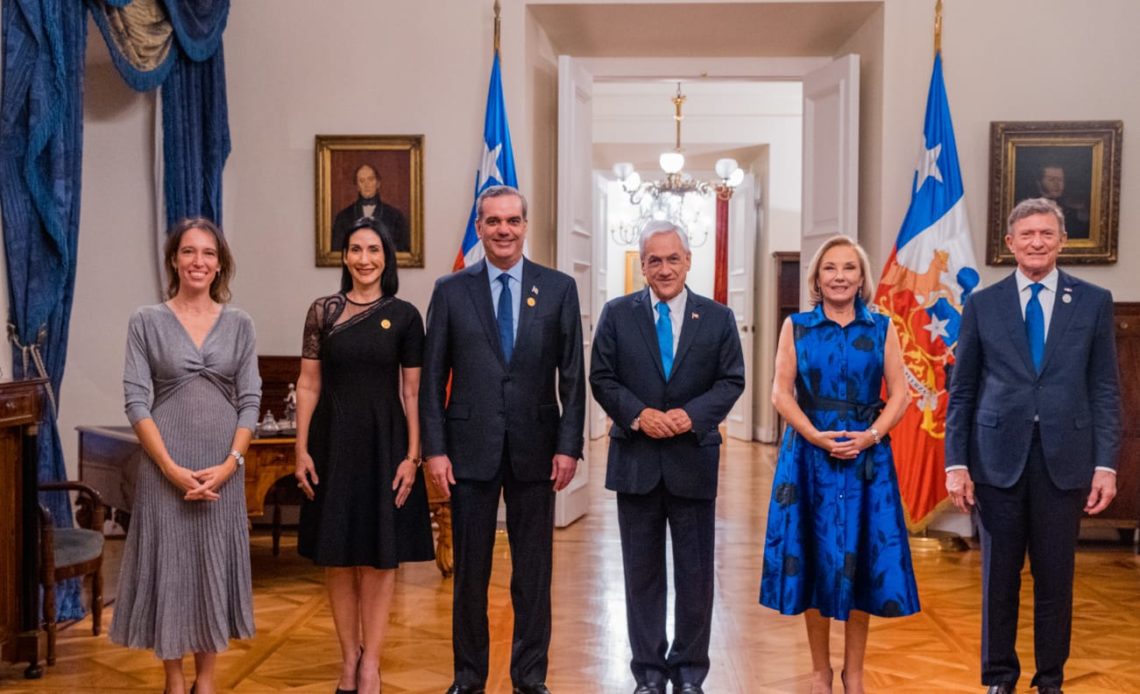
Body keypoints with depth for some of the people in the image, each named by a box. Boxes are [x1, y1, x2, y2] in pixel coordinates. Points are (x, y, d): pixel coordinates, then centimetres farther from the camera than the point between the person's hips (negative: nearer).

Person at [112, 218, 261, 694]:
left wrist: (229, 465, -10)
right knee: (168, 564, 4)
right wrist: (172, 468, -14)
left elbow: (250, 401, 2)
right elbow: (136, 401, -6)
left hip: (223, 469, 2)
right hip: (165, 468, -2)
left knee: (215, 565, 8)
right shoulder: (147, 321, -1)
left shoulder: (239, 324, 5)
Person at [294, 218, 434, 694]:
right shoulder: (323, 311, 2)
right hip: (334, 440, 1)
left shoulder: (404, 316, 0)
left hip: (385, 441, -1)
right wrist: (301, 449, -3)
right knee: (336, 555, 7)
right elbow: (309, 384, 3)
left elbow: (412, 391, -1)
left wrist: (412, 455, -7)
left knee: (380, 555, 4)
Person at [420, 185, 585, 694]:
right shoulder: (450, 291, 2)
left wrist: (569, 446, -4)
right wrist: (434, 448, -4)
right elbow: (433, 378, 2)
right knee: (470, 570, 9)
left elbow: (572, 376, 1)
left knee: (533, 571, 8)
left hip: (534, 450, 0)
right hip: (470, 449, 0)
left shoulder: (559, 288, 2)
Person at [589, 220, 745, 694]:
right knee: (642, 572, 8)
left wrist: (691, 414, -15)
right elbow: (602, 379, 0)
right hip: (636, 460, 0)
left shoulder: (717, 318, 3)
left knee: (696, 573, 7)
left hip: (693, 459, 0)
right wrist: (638, 414, -16)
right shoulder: (617, 314, 3)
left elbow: (731, 381, 1)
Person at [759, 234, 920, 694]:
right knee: (815, 557, 4)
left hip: (867, 456, 1)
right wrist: (816, 436, -16)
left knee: (860, 558, 3)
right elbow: (781, 393, -2)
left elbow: (899, 394, 1)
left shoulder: (881, 328, 6)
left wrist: (868, 436, -14)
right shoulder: (796, 326, 4)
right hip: (809, 454, 0)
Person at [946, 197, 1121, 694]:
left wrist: (1106, 464, -4)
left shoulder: (1094, 302, 4)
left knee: (1056, 577, 9)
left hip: (1064, 459, 0)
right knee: (999, 575, 9)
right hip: (998, 458, 0)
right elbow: (961, 391, 5)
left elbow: (1105, 389, 3)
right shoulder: (982, 305, 4)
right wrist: (956, 463, -1)